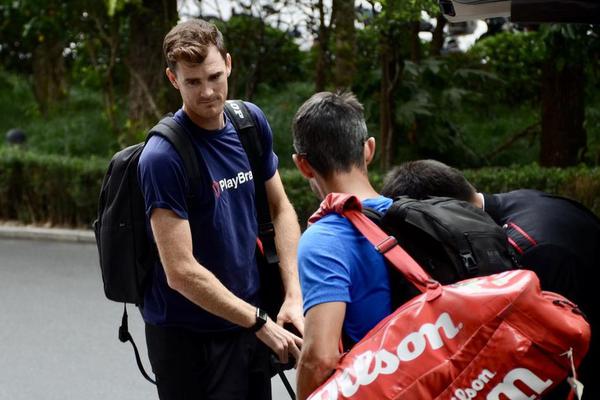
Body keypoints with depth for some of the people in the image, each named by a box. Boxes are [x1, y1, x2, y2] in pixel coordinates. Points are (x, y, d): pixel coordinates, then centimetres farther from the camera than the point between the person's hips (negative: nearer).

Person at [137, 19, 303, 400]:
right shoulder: (163, 157, -21)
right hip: (188, 336, -6)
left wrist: (293, 295, -4)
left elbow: (280, 208, 8)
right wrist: (261, 324, -18)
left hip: (249, 320, 6)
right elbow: (182, 272, -22)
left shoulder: (251, 121, -1)